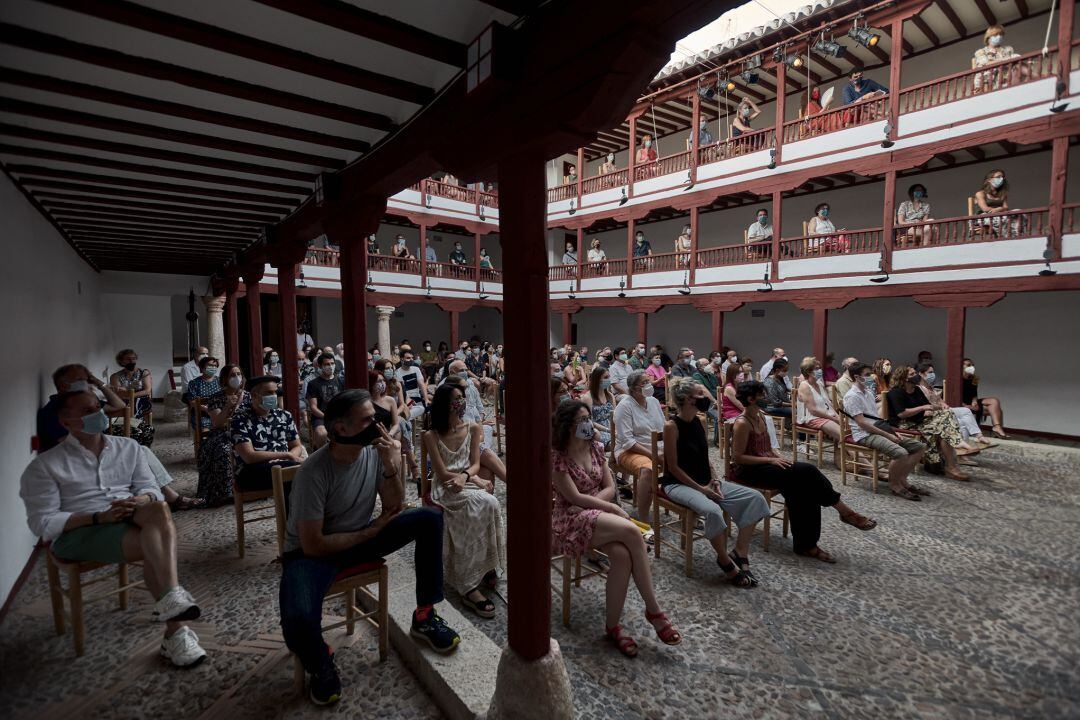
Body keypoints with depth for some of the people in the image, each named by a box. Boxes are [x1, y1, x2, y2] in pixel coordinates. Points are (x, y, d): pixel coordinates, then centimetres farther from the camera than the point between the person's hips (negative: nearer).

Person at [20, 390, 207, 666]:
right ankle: (176, 631, -32)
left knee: (158, 509, -35)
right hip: (78, 532, -3)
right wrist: (99, 517, -18)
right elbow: (43, 523, -3)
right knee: (155, 545, -32)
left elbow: (151, 489, 11)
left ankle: (170, 602, -40)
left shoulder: (128, 447, 15)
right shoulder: (45, 465, 4)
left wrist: (140, 501, -13)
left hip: (131, 521, 3)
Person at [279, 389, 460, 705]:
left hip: (360, 537, 5)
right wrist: (371, 531, -13)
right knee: (298, 620, -33)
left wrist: (391, 468, -26)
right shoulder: (313, 473, -27)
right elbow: (312, 545, -22)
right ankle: (320, 664, 7)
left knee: (430, 518, -14)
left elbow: (393, 508, -8)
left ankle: (425, 616, 1)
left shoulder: (374, 451, -12)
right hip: (312, 552, -4)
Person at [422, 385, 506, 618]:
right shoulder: (432, 436, -1)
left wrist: (465, 475, -19)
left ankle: (470, 584, -23)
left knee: (486, 505, -33)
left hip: (469, 483, 4)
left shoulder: (473, 429, 10)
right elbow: (443, 474, -6)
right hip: (447, 489, -3)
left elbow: (476, 464, 4)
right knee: (487, 503, -33)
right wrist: (476, 479, -15)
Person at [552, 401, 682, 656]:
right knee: (631, 531, -29)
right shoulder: (557, 456, -11)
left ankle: (612, 626, -8)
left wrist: (588, 502, -12)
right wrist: (613, 508, -15)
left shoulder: (596, 448, 7)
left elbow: (610, 488, 6)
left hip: (598, 512, 6)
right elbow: (574, 497, -16)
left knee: (622, 555, -28)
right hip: (572, 520, -5)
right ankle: (653, 609, -13)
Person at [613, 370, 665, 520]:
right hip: (631, 451, -6)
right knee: (648, 470, -38)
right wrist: (651, 455, -20)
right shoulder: (625, 406, -8)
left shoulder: (654, 401, 12)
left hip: (658, 450, 6)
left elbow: (664, 429, 16)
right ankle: (643, 520, -31)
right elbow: (627, 440, -15)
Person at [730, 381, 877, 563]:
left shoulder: (760, 416, 10)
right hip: (748, 471, -8)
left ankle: (806, 545, -10)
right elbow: (737, 457, -20)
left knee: (803, 489, -15)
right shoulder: (742, 423, -17)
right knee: (805, 472, -20)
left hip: (765, 465, 8)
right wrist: (771, 460, -20)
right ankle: (844, 511, -3)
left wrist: (779, 457, 0)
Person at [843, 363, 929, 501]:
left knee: (920, 447, 2)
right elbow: (861, 423, -18)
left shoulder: (869, 392, 17)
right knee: (900, 453, -30)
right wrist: (887, 435, -16)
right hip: (865, 434, -10)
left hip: (878, 429, 10)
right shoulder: (852, 396, -13)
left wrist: (892, 432, 5)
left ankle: (902, 479, 9)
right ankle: (894, 485, -8)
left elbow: (876, 417, 20)